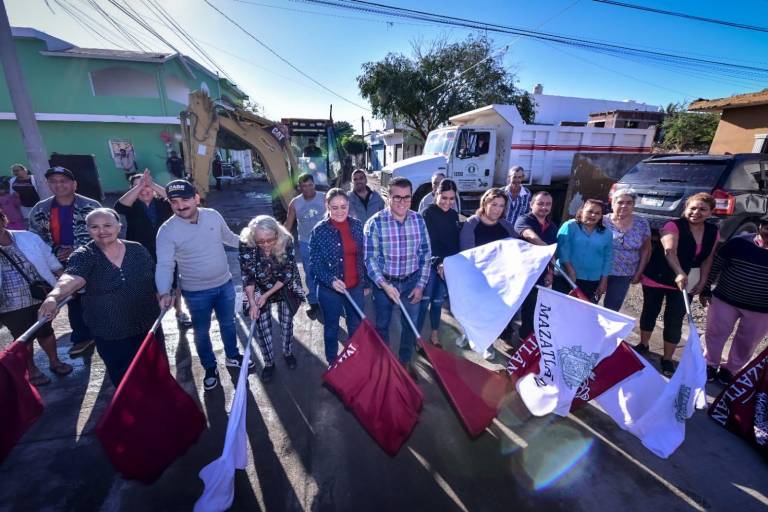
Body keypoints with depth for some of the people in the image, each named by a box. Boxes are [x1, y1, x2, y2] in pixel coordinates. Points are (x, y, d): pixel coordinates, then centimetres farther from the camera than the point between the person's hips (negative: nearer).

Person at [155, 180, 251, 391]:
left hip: (225, 284, 3)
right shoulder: (167, 231, -17)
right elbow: (165, 264, -22)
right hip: (196, 292, -3)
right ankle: (210, 368, 37)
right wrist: (164, 292, -36)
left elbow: (228, 237, 10)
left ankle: (232, 356, 44)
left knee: (228, 323, 21)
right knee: (202, 332, 15)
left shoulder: (213, 215, -8)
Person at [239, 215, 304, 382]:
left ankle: (288, 353, 40)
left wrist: (267, 295, -18)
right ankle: (269, 363, 28)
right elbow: (247, 277, -16)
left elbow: (287, 274, -19)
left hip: (284, 287, 0)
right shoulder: (246, 245, -26)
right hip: (259, 291, 0)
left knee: (287, 323, 14)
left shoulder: (286, 241, -28)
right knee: (263, 328, 5)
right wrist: (252, 303, -20)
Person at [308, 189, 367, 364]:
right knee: (331, 327, 18)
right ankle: (332, 362, 41)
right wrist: (331, 281, -27)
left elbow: (364, 257, 4)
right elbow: (314, 264, -12)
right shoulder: (319, 231, -14)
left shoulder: (357, 226, -4)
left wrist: (366, 283, 8)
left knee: (356, 325, 20)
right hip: (329, 289, -3)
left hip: (355, 287, 3)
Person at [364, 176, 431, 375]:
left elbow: (426, 254, 0)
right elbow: (370, 258, -15)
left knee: (410, 324, 18)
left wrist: (421, 284, -3)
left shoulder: (419, 220, -6)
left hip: (412, 281, 3)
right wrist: (384, 284, -26)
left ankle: (406, 360, 43)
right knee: (382, 325, 17)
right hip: (384, 282, -2)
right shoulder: (375, 223, -17)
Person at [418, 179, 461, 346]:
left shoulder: (454, 215, 9)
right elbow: (429, 241, -17)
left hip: (448, 265, 5)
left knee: (438, 301, 13)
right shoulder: (428, 213, -9)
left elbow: (456, 241, 13)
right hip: (431, 264, -5)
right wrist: (438, 263, -25)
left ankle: (435, 334, 27)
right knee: (425, 300, -1)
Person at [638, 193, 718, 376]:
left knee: (675, 322, 4)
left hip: (684, 283, 4)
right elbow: (669, 251, -31)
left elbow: (708, 259, 9)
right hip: (655, 278, -4)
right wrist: (679, 273, -45)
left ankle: (667, 359, 18)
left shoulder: (713, 232, 3)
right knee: (650, 313, 12)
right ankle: (643, 345, 33)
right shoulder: (673, 226, -16)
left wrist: (702, 282, 1)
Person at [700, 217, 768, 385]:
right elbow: (715, 265, 0)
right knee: (715, 334, 10)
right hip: (725, 300, -1)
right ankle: (710, 365, 30)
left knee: (746, 343, 14)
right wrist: (705, 289, -1)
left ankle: (730, 370, 34)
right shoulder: (738, 242, -6)